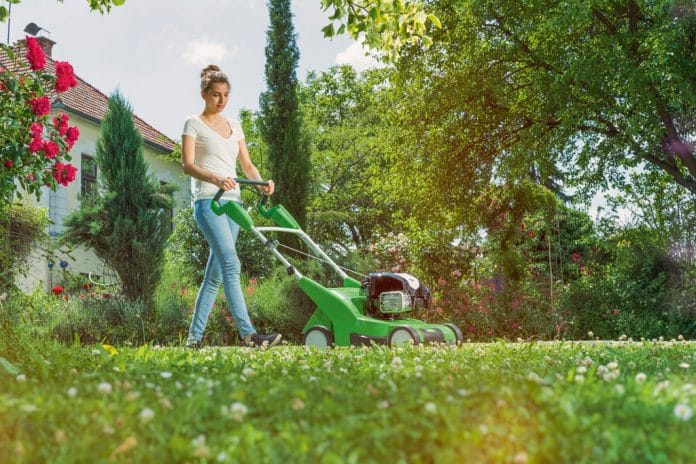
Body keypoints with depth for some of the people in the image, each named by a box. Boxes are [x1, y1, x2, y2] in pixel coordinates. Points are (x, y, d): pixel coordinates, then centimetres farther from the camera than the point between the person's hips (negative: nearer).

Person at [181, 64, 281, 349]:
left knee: (215, 274, 5)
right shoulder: (194, 124, 2)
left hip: (233, 201, 7)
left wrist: (262, 183, -5)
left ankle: (194, 336, 11)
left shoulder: (234, 126, 20)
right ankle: (248, 334, -25)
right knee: (231, 265, -19)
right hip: (208, 200, -6)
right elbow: (187, 164, -10)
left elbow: (247, 165, 17)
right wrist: (215, 179, -29)